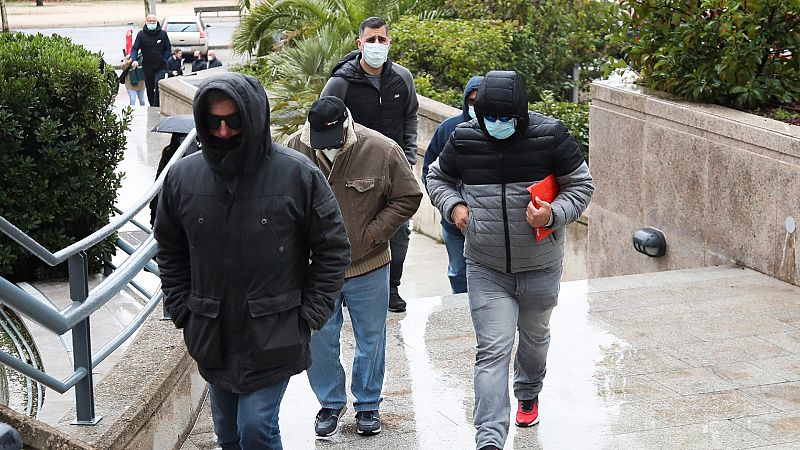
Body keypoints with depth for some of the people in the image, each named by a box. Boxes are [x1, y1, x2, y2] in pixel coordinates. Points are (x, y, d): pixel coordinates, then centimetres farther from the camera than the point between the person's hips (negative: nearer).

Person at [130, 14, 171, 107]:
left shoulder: (163, 34, 0)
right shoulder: (141, 34, 1)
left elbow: (168, 48, 7)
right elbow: (135, 48, -1)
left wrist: (164, 59, -7)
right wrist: (134, 60, -19)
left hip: (160, 67, -2)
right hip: (147, 67, 2)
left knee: (158, 85, -20)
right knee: (149, 88, 10)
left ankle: (156, 106, -18)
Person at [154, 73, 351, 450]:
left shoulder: (298, 174, -12)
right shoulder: (182, 177, -3)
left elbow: (333, 249, -4)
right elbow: (169, 250, 13)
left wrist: (309, 316, -7)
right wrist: (181, 310, 5)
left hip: (274, 340, -4)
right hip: (212, 338, 4)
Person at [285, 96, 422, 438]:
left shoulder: (382, 150, -15)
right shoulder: (295, 148, -10)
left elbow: (408, 198, -3)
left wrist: (371, 234, -10)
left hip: (368, 266, -1)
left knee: (371, 339, 13)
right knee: (319, 340, 10)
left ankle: (368, 404, 31)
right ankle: (330, 403, 30)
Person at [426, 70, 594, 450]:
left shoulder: (551, 136, -12)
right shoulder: (464, 139, -6)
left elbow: (581, 185, -2)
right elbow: (437, 177, 12)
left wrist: (553, 214, -20)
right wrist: (454, 206, -8)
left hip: (540, 266, 1)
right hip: (486, 269, -1)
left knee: (534, 337, 24)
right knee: (492, 351, -9)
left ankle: (528, 394, 54)